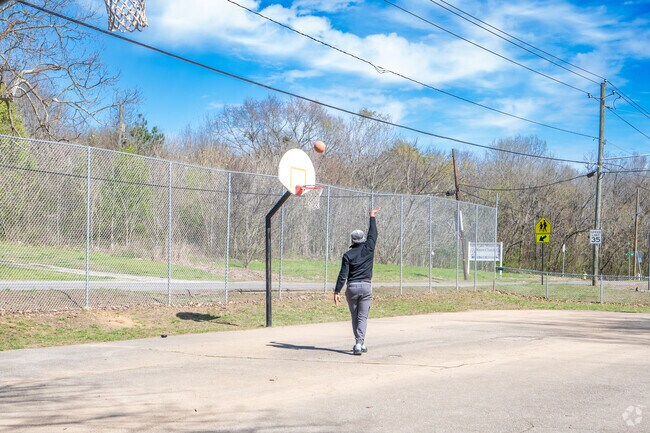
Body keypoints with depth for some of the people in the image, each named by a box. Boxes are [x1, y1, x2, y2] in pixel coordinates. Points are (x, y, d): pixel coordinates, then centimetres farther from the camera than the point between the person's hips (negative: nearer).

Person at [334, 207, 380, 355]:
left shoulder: (348, 255, -2)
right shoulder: (368, 249, 1)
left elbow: (343, 275, -7)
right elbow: (373, 234, 16)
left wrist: (337, 291, -7)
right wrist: (372, 217, 28)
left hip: (351, 287, 0)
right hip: (366, 287, 0)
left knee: (355, 317, 14)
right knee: (363, 317, 0)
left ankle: (360, 343, 20)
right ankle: (359, 343, -14)